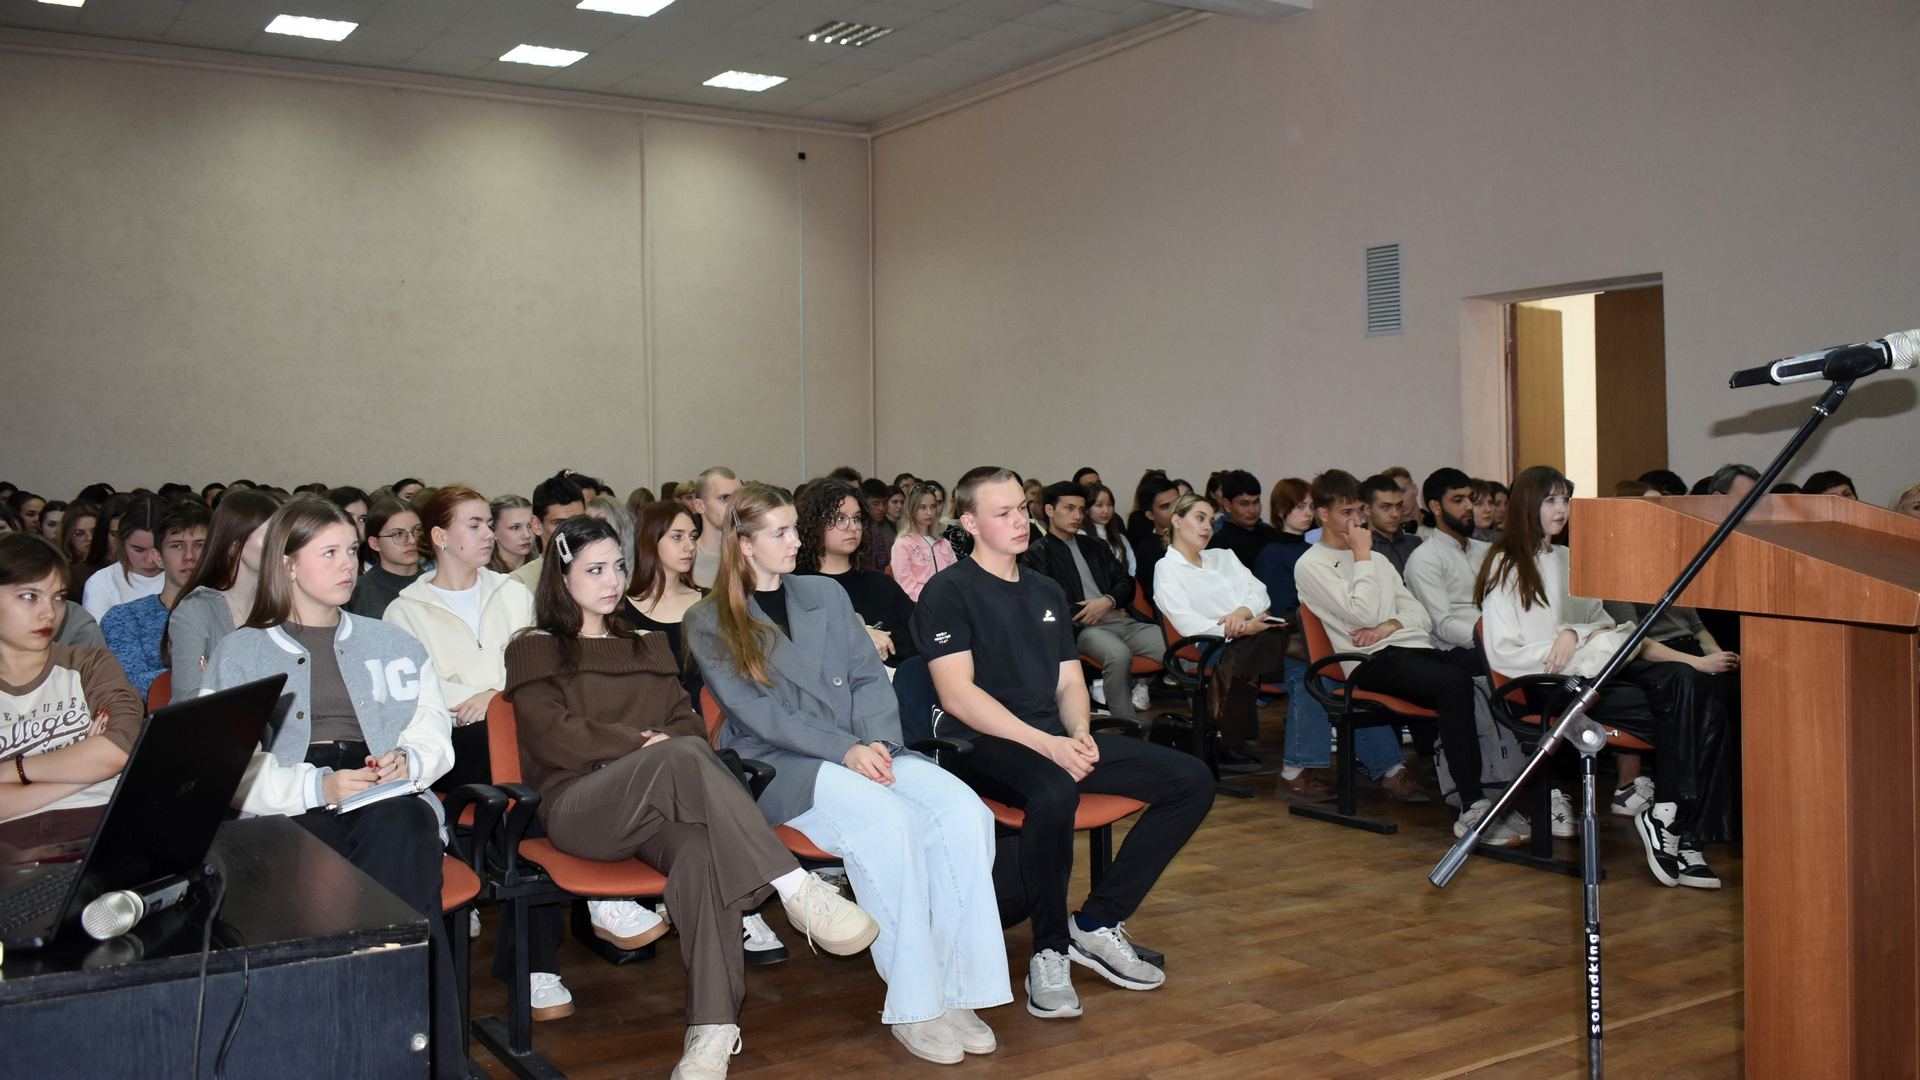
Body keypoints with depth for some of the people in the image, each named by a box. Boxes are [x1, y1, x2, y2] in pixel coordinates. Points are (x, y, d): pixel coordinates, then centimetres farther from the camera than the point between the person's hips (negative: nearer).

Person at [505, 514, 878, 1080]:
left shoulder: (648, 647, 31)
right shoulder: (536, 651, 17)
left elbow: (689, 721, 18)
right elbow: (550, 735, 0)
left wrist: (667, 745, -6)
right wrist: (640, 744, -9)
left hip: (654, 813, 4)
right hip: (578, 807, -3)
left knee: (701, 851, -36)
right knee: (683, 757, -36)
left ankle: (712, 1033, -42)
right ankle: (797, 889, -42)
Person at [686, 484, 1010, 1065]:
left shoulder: (827, 596, 19)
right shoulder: (709, 622, 4)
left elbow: (870, 678, 12)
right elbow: (755, 712, -7)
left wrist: (877, 741, -9)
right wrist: (845, 750, -17)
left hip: (862, 751, 5)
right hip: (775, 764, -5)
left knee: (965, 811, -24)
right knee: (890, 818, -34)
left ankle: (956, 990, -19)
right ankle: (912, 1007, -24)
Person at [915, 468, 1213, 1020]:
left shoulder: (1047, 592, 20)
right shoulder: (948, 592, -3)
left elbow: (1069, 682, 18)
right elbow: (958, 694, -13)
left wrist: (1078, 732, -6)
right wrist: (1045, 745, -21)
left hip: (1055, 740, 7)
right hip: (983, 745, -7)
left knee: (1192, 780, -7)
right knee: (1054, 791, -40)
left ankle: (1098, 921, -1)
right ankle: (1049, 952, -18)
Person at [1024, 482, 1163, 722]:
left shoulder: (1095, 547, 28)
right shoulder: (1037, 554, 9)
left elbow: (1125, 582, 19)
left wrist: (1108, 601, -4)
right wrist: (1088, 612, -3)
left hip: (1123, 621, 6)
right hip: (1084, 628, -6)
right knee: (1119, 654, -39)